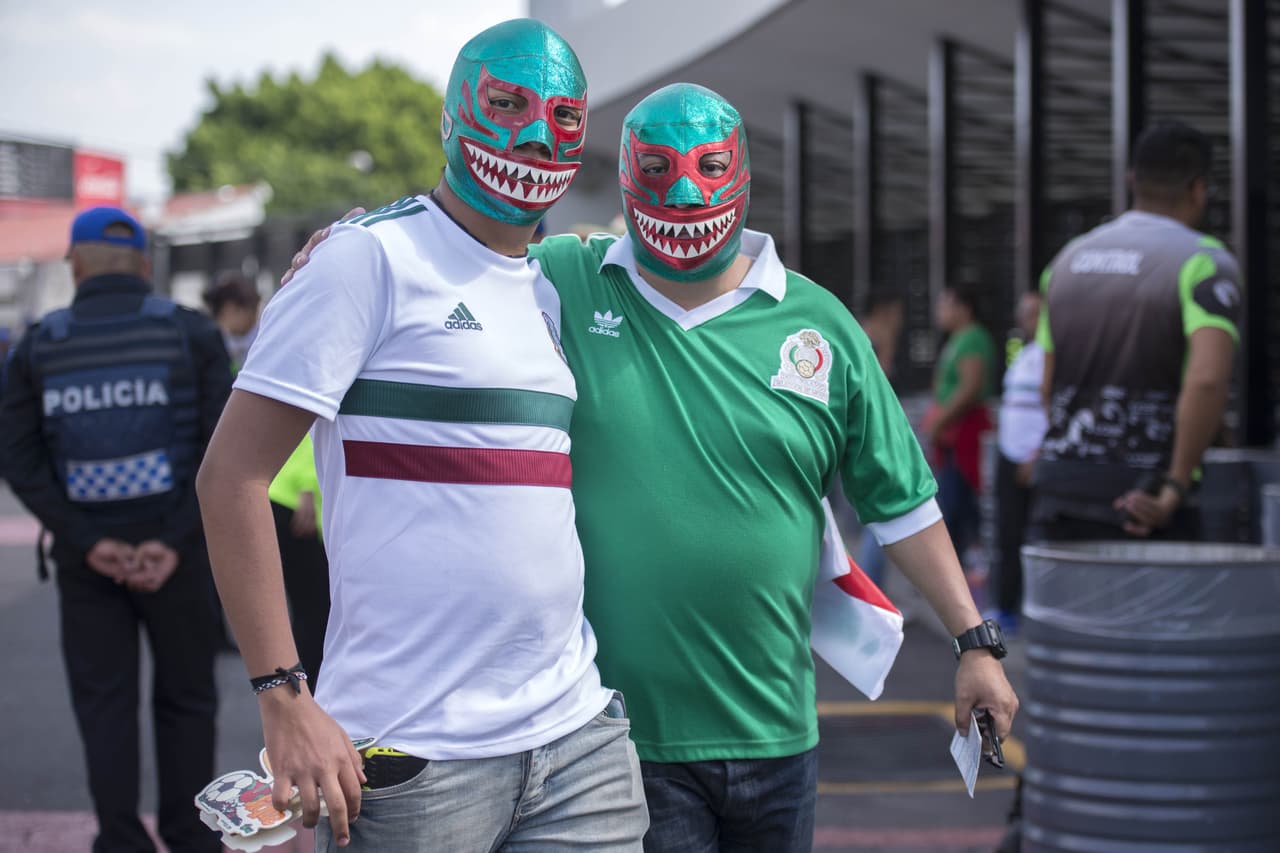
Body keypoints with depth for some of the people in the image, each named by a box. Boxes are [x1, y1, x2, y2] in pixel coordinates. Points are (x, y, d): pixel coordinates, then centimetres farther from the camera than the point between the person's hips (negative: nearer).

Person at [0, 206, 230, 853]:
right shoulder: (191, 334, -2)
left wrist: (88, 543, -9)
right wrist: (173, 542, -13)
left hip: (86, 553, 0)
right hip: (174, 545, 0)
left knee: (104, 702, 8)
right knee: (185, 697, 11)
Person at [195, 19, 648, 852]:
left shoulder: (551, 295, 15)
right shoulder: (376, 257, -6)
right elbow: (231, 477, -10)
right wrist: (285, 701, -15)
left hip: (578, 738, 6)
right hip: (413, 756, -6)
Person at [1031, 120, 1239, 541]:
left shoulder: (1070, 257, 13)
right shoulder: (1203, 261, -7)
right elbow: (1208, 379, -22)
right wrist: (1174, 490, -18)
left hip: (1059, 490, 6)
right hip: (1143, 501, -5)